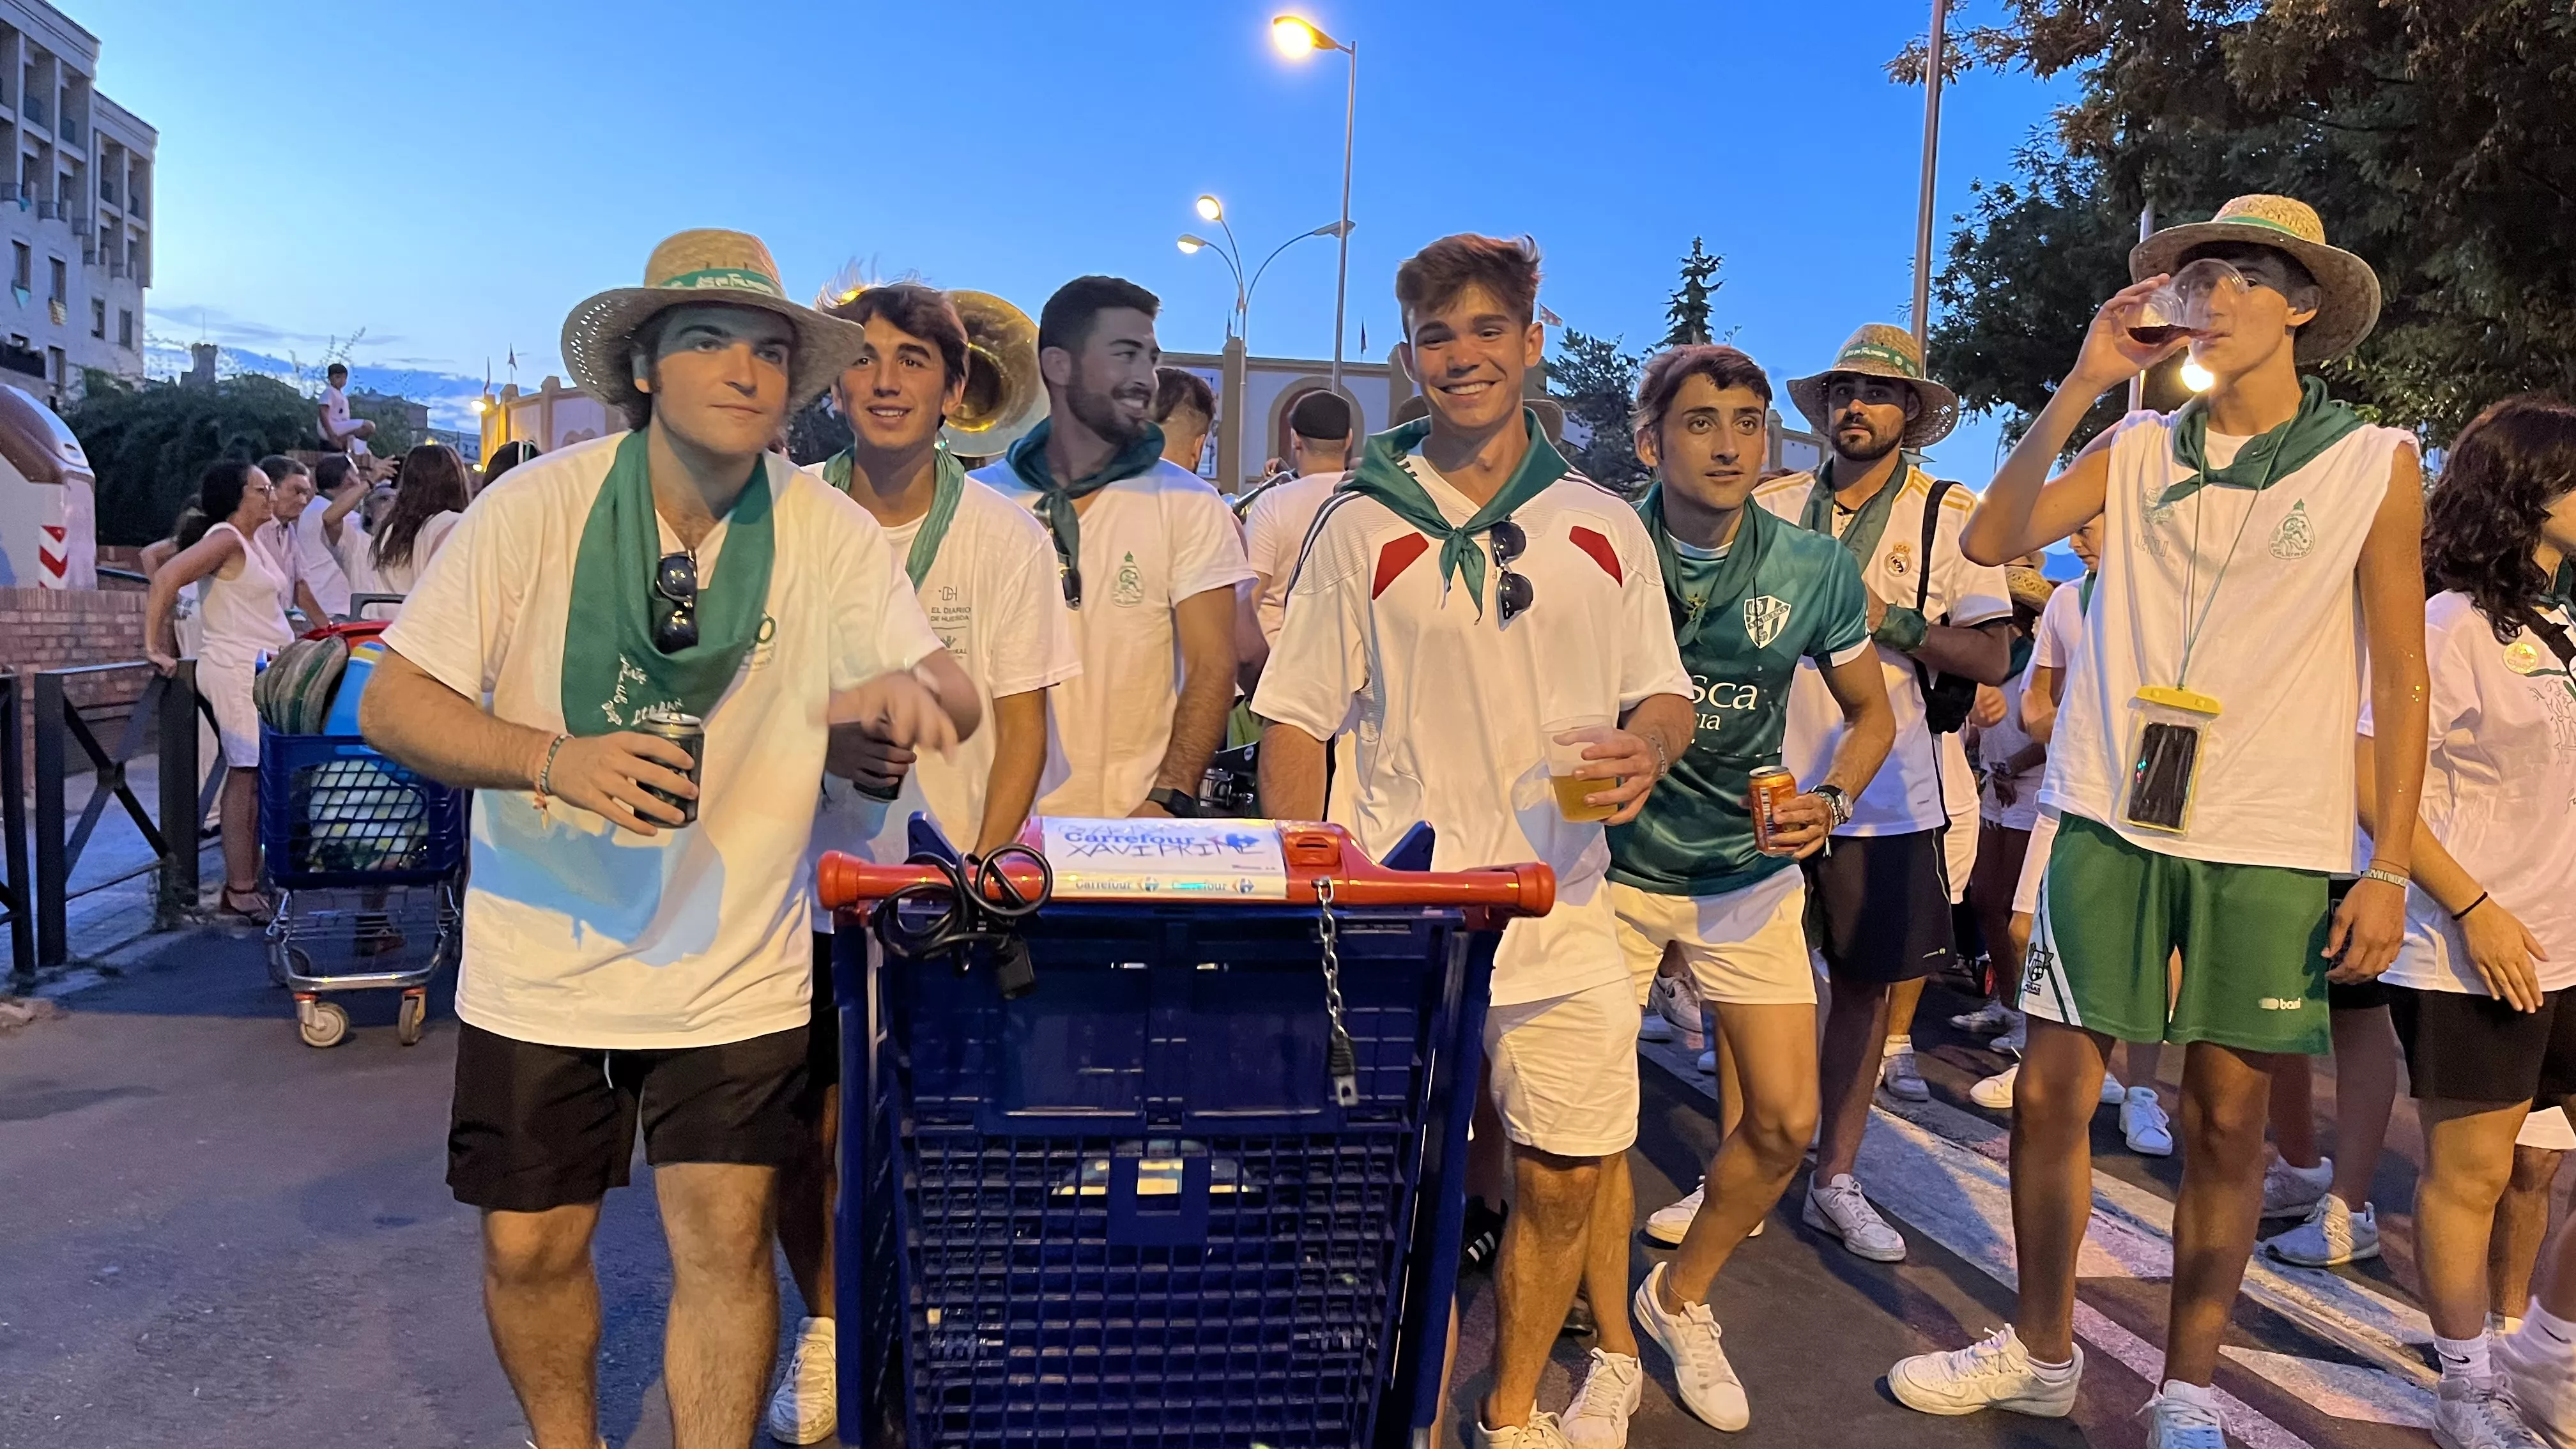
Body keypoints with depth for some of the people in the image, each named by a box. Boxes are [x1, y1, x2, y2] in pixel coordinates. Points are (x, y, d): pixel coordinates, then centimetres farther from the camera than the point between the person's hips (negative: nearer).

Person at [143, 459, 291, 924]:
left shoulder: (252, 542, 16)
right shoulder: (226, 540, -11)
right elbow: (166, 578, -21)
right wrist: (154, 647, -20)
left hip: (264, 671, 9)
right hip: (237, 672, -9)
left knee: (255, 777, 8)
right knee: (246, 776, -8)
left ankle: (245, 883, 13)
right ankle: (240, 891, -5)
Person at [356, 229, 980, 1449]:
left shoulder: (826, 531, -6)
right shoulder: (538, 506, -9)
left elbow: (950, 699, -8)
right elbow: (391, 705, -9)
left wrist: (906, 688, -33)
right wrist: (553, 760, -27)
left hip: (735, 968, 0)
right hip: (540, 952, 0)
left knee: (725, 1243, -1)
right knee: (528, 1247, 11)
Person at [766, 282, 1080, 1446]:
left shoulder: (1003, 536, -3)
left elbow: (1023, 724, -2)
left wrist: (982, 870, -12)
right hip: (814, 875, 1)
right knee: (805, 1132, 7)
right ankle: (825, 1327, 33)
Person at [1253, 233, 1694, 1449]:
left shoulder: (1606, 525, 8)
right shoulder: (1361, 525, 2)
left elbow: (1664, 694, 14)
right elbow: (1296, 722, 2)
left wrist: (1646, 749, -10)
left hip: (1565, 918, 3)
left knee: (1563, 1186, 10)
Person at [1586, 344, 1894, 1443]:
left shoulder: (1815, 569, -6)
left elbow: (1870, 710, 7)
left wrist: (1831, 801, -10)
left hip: (1748, 871, 3)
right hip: (1611, 865, -2)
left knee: (1787, 1121, 3)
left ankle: (1679, 1300, 30)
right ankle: (1614, 1354, 22)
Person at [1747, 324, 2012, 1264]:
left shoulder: (1949, 516, 3)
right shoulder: (1773, 507, 7)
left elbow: (1992, 658, -3)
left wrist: (1887, 621, -14)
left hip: (1886, 794, 0)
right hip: (1771, 782, 1)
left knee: (1865, 982, 8)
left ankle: (1836, 1179, 22)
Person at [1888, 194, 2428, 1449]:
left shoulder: (2375, 462, 3)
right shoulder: (2139, 448, 7)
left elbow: (2400, 679, 3)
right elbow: (1991, 540, -6)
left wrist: (2391, 867, -2)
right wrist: (2083, 382, -10)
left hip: (2271, 847, -1)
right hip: (2111, 825, 1)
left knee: (2226, 1118, 6)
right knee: (2050, 1090, 3)